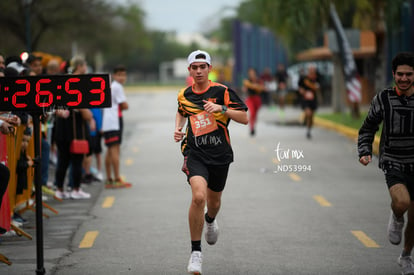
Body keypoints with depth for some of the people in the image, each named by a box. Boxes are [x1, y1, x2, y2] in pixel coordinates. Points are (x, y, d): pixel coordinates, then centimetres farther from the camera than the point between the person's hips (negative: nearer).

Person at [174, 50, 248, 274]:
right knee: (198, 196, -24)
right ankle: (195, 252, -14)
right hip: (195, 153, 0)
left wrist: (222, 108, -22)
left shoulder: (222, 92, -6)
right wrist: (178, 129, 9)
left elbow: (244, 118, -9)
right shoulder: (184, 95, 5)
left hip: (220, 155, 0)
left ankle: (210, 221, 59)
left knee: (214, 201, 18)